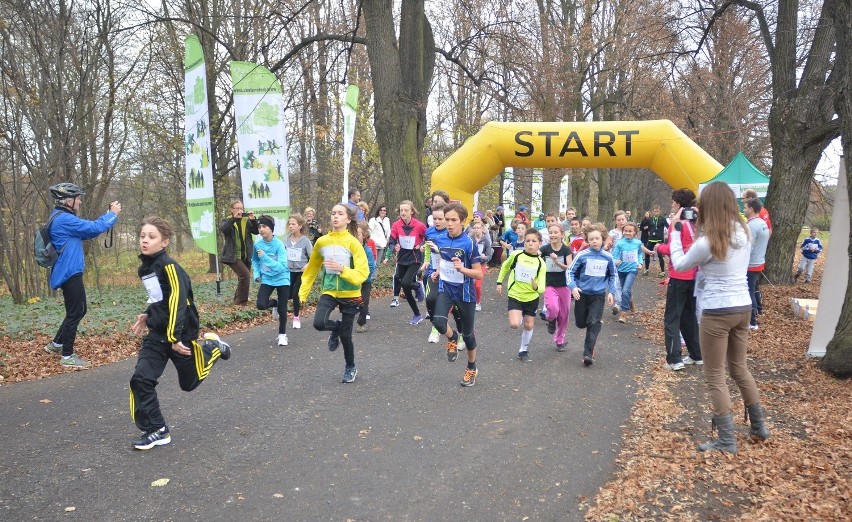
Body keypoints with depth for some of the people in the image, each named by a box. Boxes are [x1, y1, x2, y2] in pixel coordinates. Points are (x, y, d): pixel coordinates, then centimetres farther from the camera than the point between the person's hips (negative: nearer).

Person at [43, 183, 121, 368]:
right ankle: (67, 356, 6)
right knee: (75, 313, -2)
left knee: (78, 310, 19)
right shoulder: (64, 219, -19)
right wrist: (113, 214, -8)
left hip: (69, 273, 10)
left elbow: (88, 231, 15)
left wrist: (108, 213, 7)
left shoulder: (61, 218, 15)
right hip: (69, 273, -10)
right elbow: (94, 228, -22)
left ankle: (56, 344, 29)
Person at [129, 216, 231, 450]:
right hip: (156, 334, 7)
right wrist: (147, 316, 13)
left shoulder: (169, 266, -19)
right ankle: (156, 430, 6)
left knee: (190, 382, 10)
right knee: (140, 380, -6)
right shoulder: (144, 268, 6)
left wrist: (174, 337, -26)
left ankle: (211, 348, 34)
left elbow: (177, 301, -24)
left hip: (180, 333, -7)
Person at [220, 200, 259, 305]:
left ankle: (237, 300, 27)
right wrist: (234, 218, -29)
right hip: (233, 256, -5)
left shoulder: (246, 221, 10)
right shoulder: (227, 221, 1)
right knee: (245, 275, -20)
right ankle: (242, 301, -9)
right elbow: (222, 229, -21)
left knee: (243, 278, 10)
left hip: (246, 256, 5)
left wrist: (253, 220, -17)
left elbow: (256, 231, -1)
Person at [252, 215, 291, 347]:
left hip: (282, 279, -3)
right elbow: (255, 261, 13)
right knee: (261, 305, -16)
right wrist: (256, 274, -2)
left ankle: (282, 334, 26)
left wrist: (265, 257, -33)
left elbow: (282, 267, -26)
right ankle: (274, 304, 20)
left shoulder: (279, 245, -19)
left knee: (282, 309, 3)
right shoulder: (258, 245, -7)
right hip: (267, 280, 3)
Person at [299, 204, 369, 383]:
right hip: (329, 291, 3)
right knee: (319, 323, -23)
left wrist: (342, 269, -30)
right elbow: (312, 268, 11)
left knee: (345, 336, 4)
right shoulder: (321, 242, -1)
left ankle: (350, 368, 33)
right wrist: (303, 291, 13)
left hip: (350, 294, -2)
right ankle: (336, 328, 16)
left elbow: (363, 273, -17)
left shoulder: (353, 243, -12)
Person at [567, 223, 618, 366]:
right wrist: (573, 287, -20)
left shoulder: (608, 257, -4)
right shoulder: (582, 255, -12)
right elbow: (570, 271, -7)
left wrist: (611, 292, 3)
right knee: (581, 323, 11)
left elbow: (612, 276, 11)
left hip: (598, 295, 0)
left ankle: (588, 354, -5)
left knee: (593, 324, -10)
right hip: (582, 293, 0)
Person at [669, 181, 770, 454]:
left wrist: (675, 230, 3)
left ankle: (727, 441, 11)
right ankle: (759, 426, 38)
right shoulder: (744, 232, 2)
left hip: (718, 312, -7)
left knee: (715, 377, 5)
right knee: (740, 368, 25)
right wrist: (692, 229, 10)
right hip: (743, 308, 7)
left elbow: (679, 265, -3)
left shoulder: (707, 242, -19)